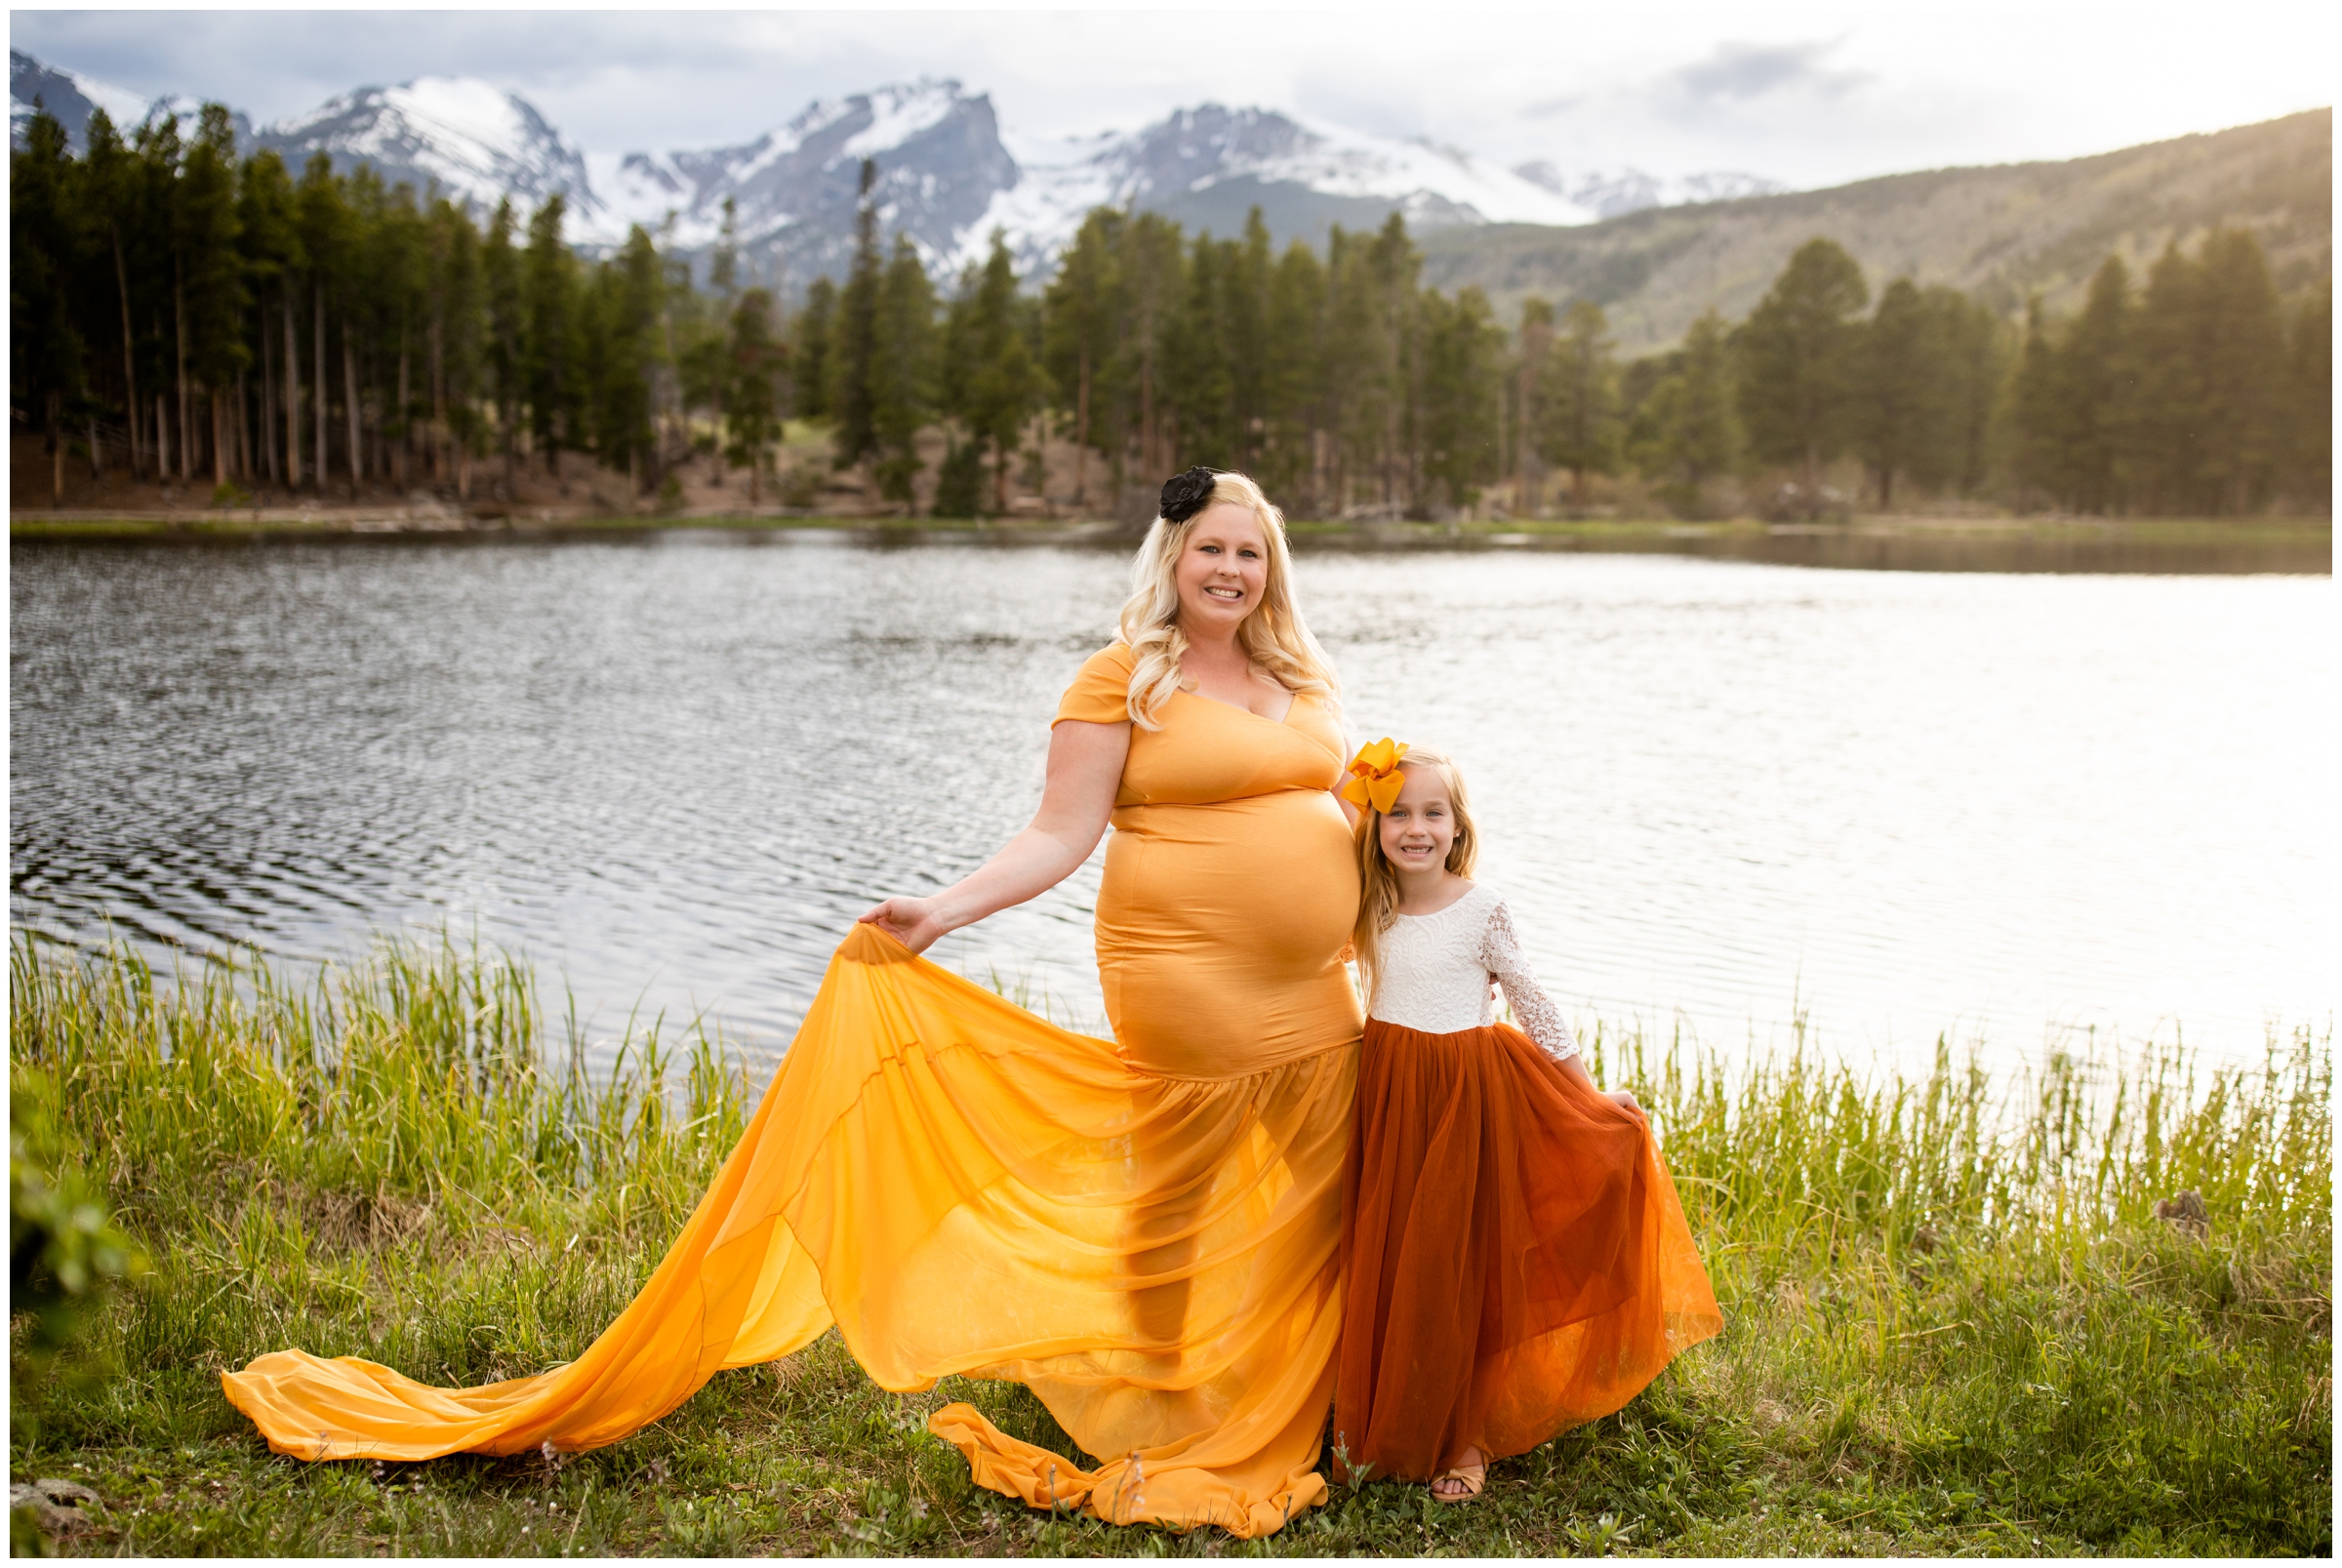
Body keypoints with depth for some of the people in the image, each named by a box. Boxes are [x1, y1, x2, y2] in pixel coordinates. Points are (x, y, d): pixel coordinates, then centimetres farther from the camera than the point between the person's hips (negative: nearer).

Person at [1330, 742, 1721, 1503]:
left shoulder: (1482, 909, -7)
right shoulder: (1372, 910, 2)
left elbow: (1533, 1007, -1)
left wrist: (1590, 1095, 2)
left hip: (1467, 1097, -3)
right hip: (1389, 1094, 4)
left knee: (1458, 1267, 3)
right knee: (1384, 1262, 9)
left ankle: (1465, 1437, 17)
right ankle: (1381, 1420, 26)